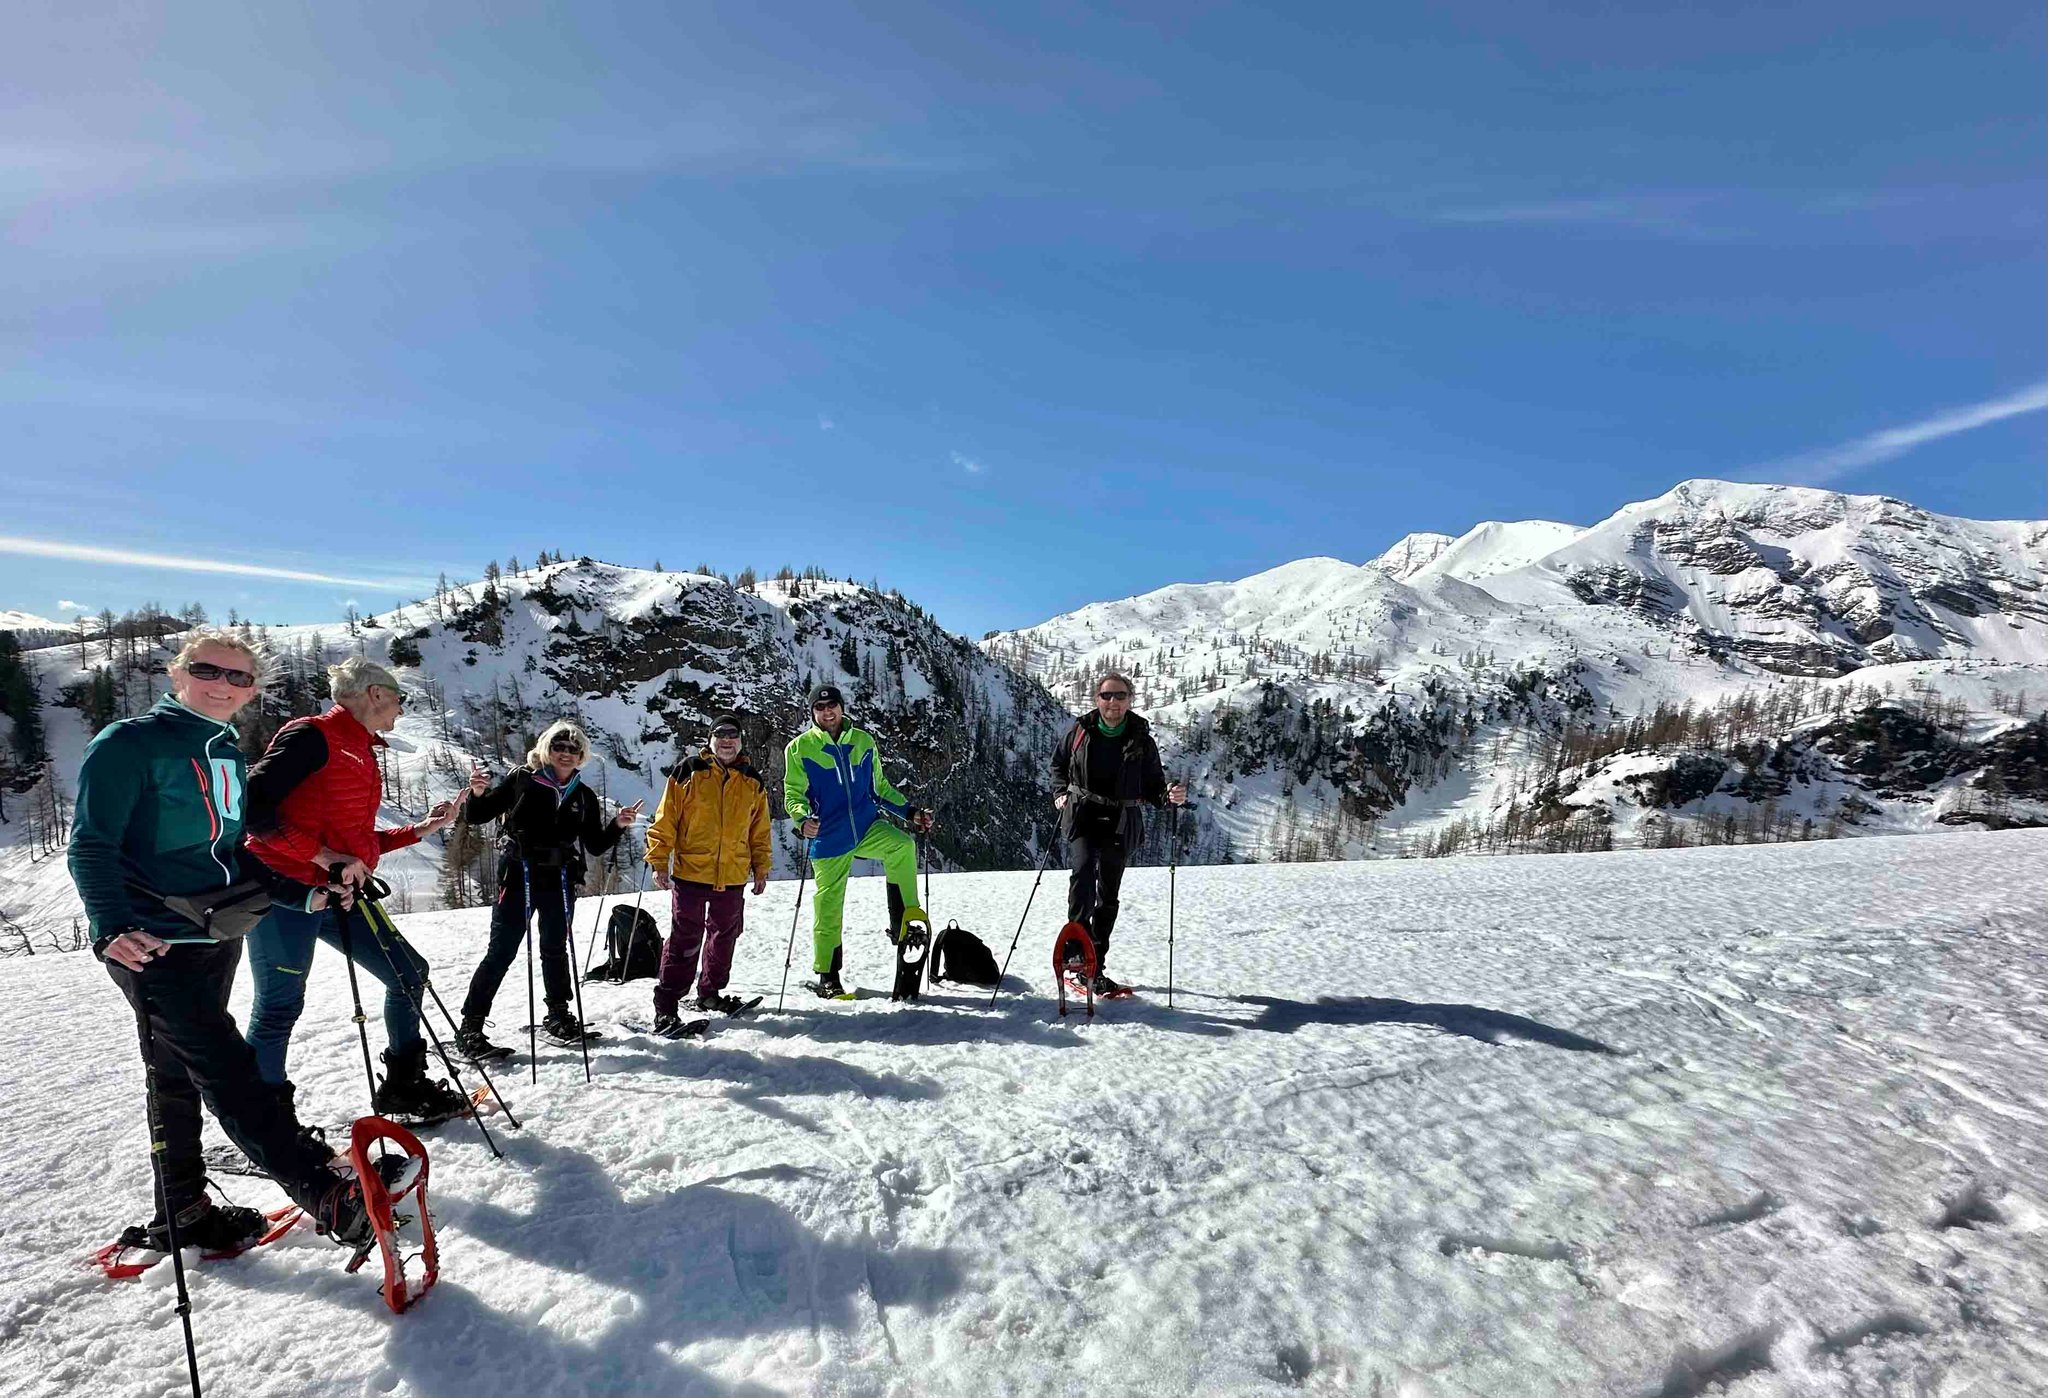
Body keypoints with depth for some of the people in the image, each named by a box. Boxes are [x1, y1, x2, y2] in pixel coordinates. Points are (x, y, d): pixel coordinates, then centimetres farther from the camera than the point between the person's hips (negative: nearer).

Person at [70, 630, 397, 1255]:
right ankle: (330, 1194, -22)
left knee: (181, 1077, 17)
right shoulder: (129, 744, -10)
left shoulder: (230, 756, 13)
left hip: (217, 939, 8)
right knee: (228, 1069, -14)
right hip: (152, 943, -8)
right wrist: (112, 927, -29)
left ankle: (182, 1212, 29)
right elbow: (91, 846, -15)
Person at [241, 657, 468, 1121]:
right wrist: (322, 855, -24)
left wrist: (422, 828, 17)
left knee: (409, 972, 10)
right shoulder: (312, 736, -10)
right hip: (286, 891, -9)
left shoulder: (362, 754, 17)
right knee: (279, 1009, 0)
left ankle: (403, 1088, 23)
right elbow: (253, 808, -20)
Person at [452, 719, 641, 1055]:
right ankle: (470, 1027, 6)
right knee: (501, 952, -4)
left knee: (555, 950, 15)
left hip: (560, 882, 4)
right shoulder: (521, 779, -3)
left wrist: (618, 825, -7)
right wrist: (477, 794, -21)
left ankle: (559, 1016, 29)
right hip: (518, 878, -4)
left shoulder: (585, 796, 8)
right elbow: (476, 816, -1)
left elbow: (595, 846, 9)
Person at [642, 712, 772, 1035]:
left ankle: (710, 992, 33)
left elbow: (760, 831, 15)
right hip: (690, 873, -4)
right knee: (684, 939, -3)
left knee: (724, 937, 15)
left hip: (733, 877, 4)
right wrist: (659, 861, -6)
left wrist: (761, 869, 15)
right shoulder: (687, 773, -2)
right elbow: (665, 821, -2)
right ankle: (666, 1006, 6)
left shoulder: (753, 782, 9)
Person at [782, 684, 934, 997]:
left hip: (867, 827, 2)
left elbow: (879, 787, 17)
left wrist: (910, 812, 7)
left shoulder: (863, 742, 8)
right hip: (828, 838, -2)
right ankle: (826, 976, 21)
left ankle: (903, 923, -15)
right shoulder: (799, 748, 1)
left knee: (902, 845, -28)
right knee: (828, 907, 4)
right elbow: (793, 795, -1)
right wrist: (804, 818, -23)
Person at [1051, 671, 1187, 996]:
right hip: (1081, 818, -1)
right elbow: (1058, 764, 15)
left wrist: (1170, 795, -19)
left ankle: (1096, 967, 23)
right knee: (1083, 871, -28)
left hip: (1120, 824, 1)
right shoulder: (1080, 731, -1)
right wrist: (1060, 794, -1)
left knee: (1108, 896, 10)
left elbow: (1152, 786, 2)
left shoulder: (1142, 740, -2)